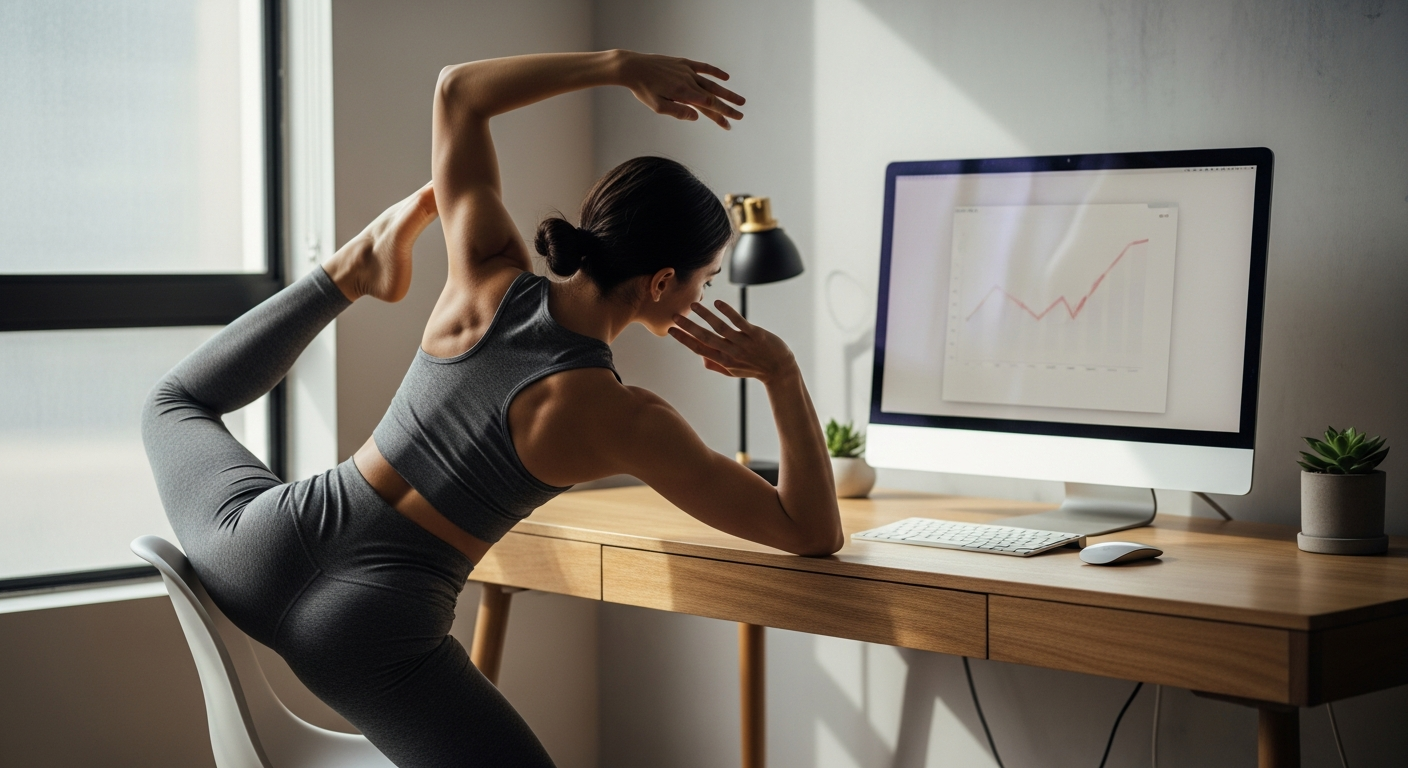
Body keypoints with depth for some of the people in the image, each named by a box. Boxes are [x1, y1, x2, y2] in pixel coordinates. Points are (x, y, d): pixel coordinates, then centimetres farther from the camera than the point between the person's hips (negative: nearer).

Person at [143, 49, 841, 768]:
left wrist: (619, 64, 2)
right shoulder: (624, 420, -17)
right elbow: (815, 533, -10)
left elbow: (456, 90, 6)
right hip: (368, 638, -5)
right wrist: (782, 370, -7)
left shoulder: (488, 280, -7)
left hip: (261, 551, 5)